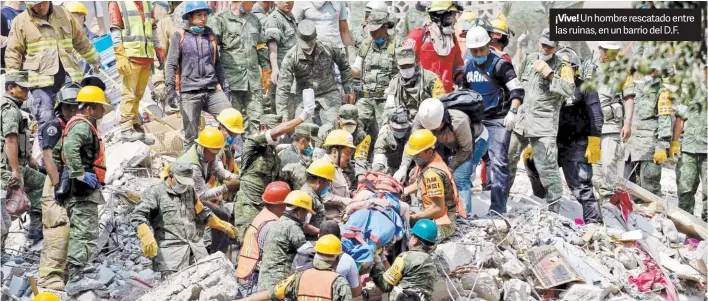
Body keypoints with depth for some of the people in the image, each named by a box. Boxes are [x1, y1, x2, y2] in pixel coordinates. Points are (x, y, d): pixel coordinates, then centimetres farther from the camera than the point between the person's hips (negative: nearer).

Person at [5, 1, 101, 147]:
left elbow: (81, 41, 21)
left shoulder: (64, 14, 10)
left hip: (68, 75, 3)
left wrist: (94, 60, 28)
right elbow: (13, 51, 5)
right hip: (41, 78, -3)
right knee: (46, 119, -6)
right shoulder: (21, 21, 2)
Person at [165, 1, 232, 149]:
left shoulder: (210, 35, 14)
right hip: (189, 92, -3)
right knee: (191, 135, 1)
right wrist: (170, 90, -9)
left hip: (212, 90, 3)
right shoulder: (179, 36, 2)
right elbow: (171, 65, 0)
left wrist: (224, 86, 17)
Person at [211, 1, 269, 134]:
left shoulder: (254, 20, 18)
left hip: (253, 78, 5)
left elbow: (260, 47, 26)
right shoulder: (220, 19, -3)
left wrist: (266, 69, 20)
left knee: (256, 117, 2)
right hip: (232, 77, -5)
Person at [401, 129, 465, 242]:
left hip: (442, 224, -10)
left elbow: (438, 209, -23)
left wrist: (413, 217, -14)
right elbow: (419, 183, 22)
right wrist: (403, 192, 7)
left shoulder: (432, 174, -26)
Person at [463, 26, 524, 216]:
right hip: (478, 120, 7)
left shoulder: (499, 64, -9)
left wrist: (512, 112, -28)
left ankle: (498, 209, -13)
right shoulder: (469, 66, 12)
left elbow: (517, 89, -15)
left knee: (497, 161, -13)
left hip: (499, 120, -7)